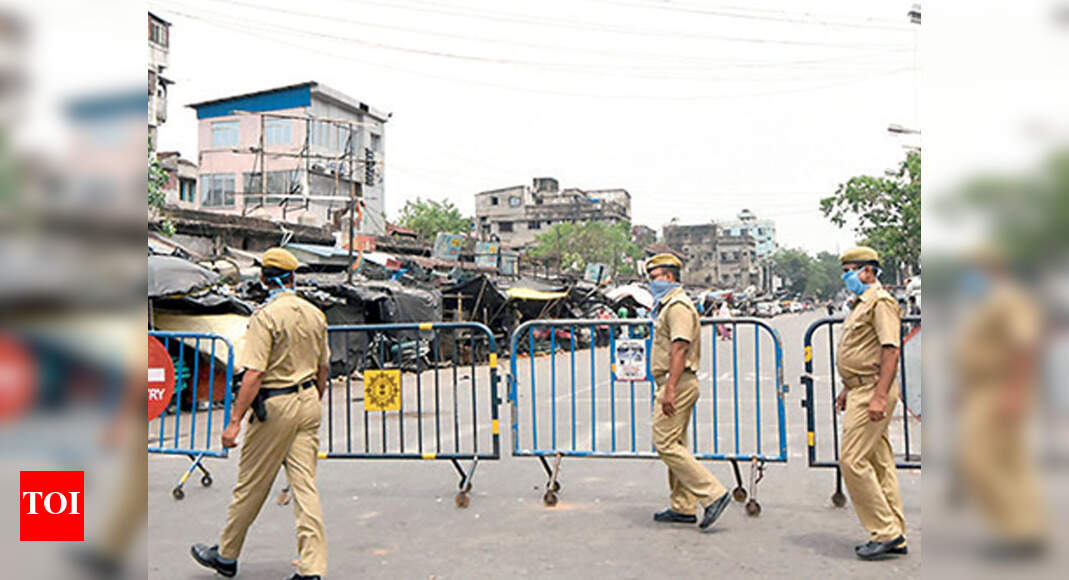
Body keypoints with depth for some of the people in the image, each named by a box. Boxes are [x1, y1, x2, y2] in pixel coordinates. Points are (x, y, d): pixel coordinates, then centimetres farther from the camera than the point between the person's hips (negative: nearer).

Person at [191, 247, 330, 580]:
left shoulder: (265, 317, -14)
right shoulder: (315, 314, 6)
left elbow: (254, 374, -20)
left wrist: (235, 421, -17)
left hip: (275, 406, -6)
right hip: (308, 402, 6)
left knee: (251, 485, 10)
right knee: (305, 485, 6)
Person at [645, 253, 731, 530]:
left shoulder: (678, 305, -13)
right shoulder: (667, 305, 21)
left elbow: (679, 349, -22)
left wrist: (670, 389, -27)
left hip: (678, 383, -11)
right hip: (677, 384, 11)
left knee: (666, 443, -12)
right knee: (675, 444, 12)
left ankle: (713, 493, -11)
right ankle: (684, 507, 17)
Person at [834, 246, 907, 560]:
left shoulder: (881, 302, -12)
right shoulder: (861, 304, 20)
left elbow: (891, 351, -21)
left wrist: (879, 396, -27)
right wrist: (848, 390, 25)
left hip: (873, 391, -11)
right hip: (862, 390, 11)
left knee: (853, 461, -11)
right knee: (879, 463, 11)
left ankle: (885, 531, -3)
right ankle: (895, 536, 17)